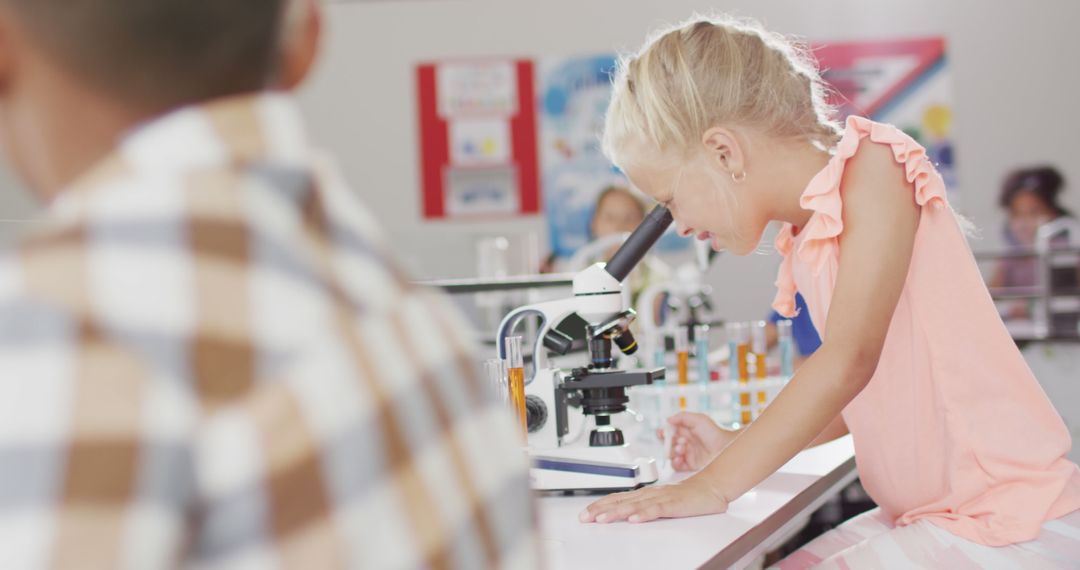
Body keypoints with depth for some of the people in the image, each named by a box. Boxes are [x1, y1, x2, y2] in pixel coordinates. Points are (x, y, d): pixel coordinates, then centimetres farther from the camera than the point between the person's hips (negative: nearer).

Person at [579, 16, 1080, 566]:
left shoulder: (874, 167, -12)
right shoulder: (804, 244, 11)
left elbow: (848, 361, -22)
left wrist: (714, 484, -22)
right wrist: (737, 446, 14)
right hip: (925, 519, 8)